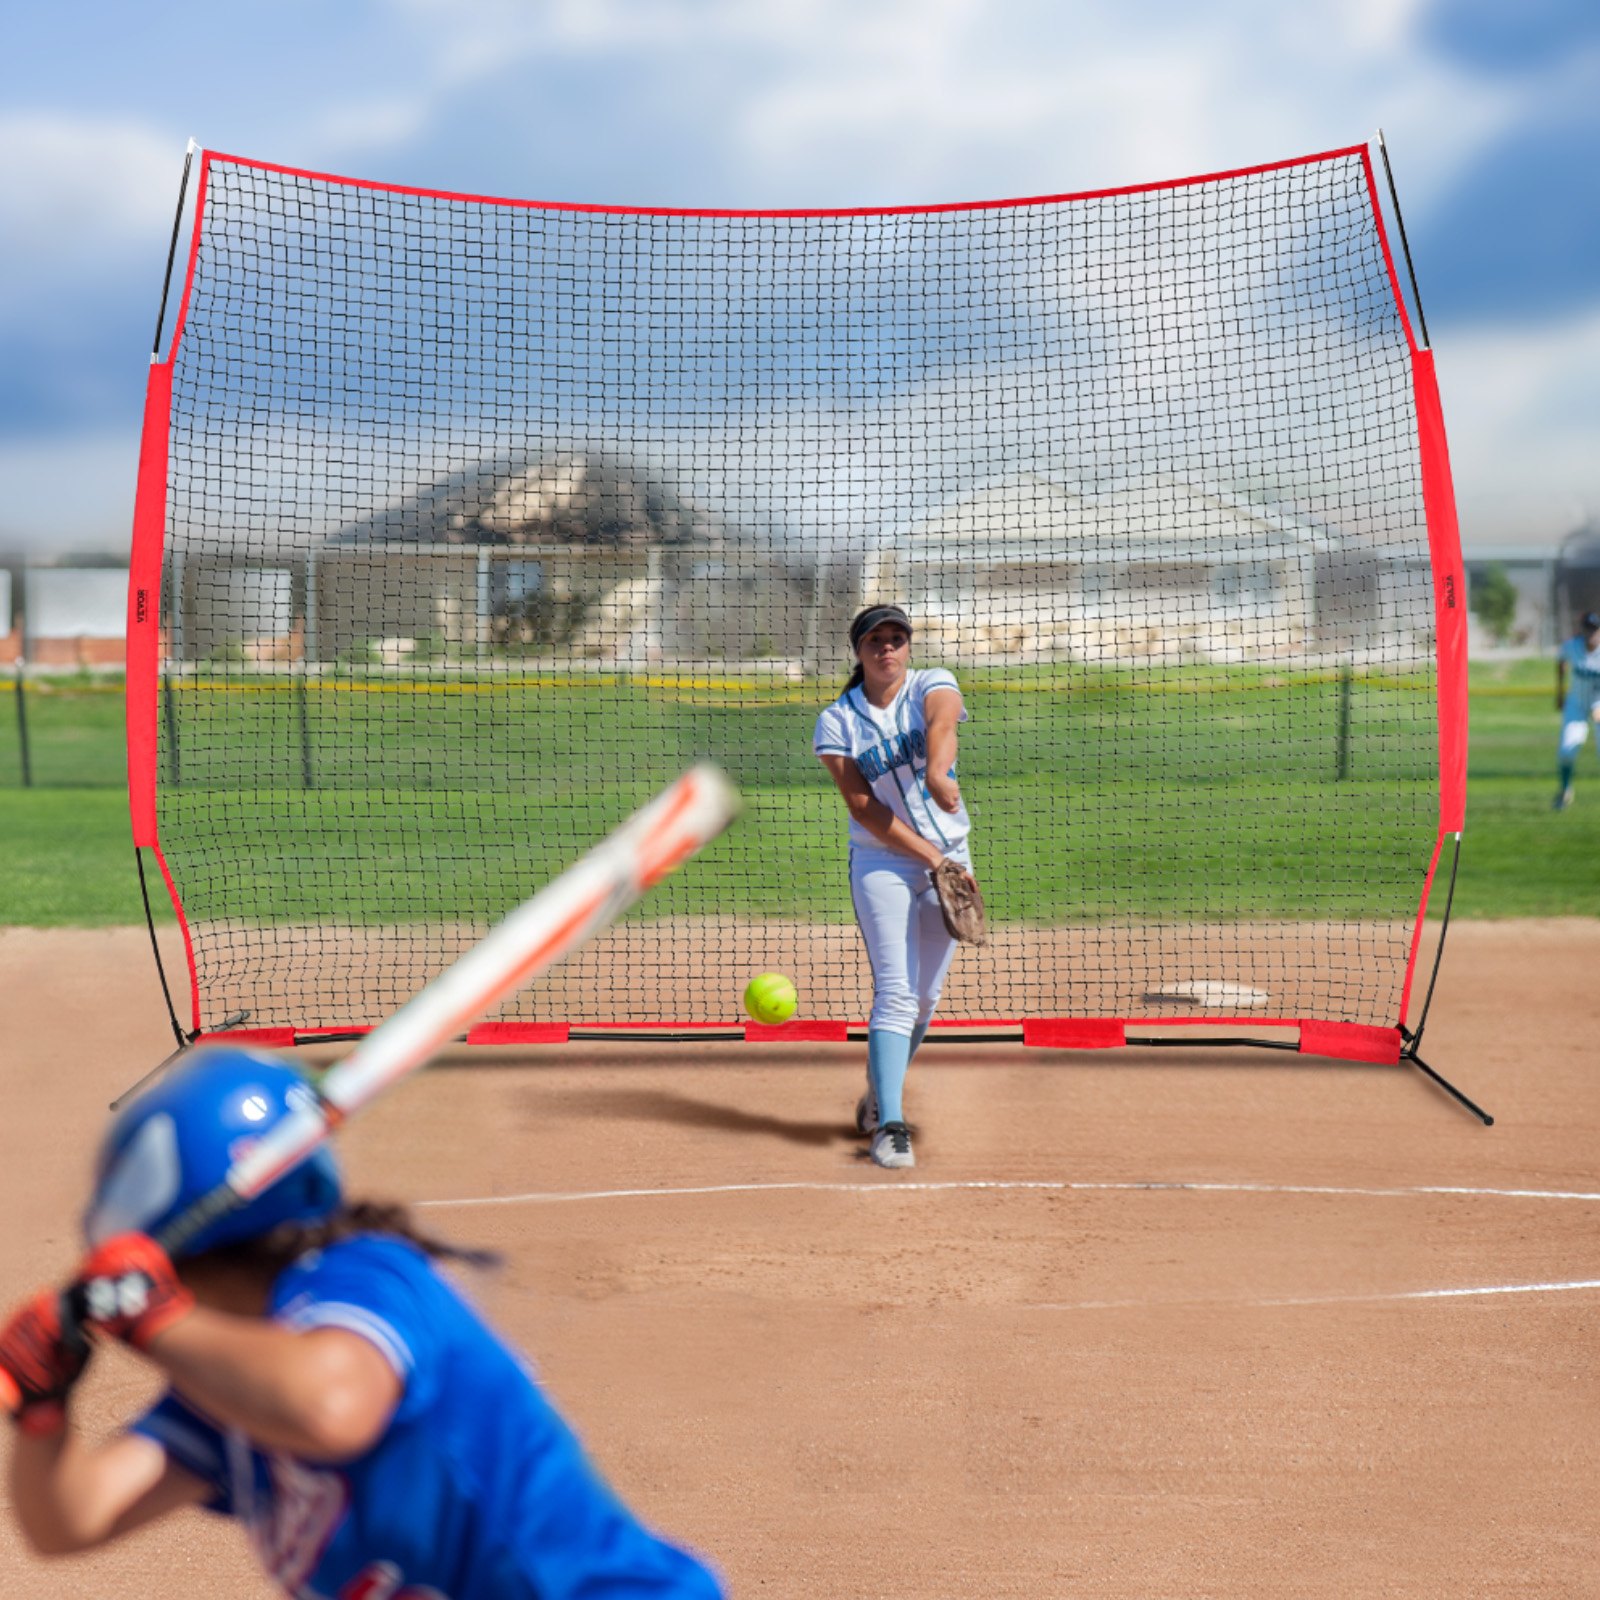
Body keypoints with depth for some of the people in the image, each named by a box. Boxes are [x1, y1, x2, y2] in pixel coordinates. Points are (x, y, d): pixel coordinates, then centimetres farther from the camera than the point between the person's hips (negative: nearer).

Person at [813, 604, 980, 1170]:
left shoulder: (933, 685, -2)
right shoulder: (837, 720, -3)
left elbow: (941, 724, -27)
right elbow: (863, 807, -11)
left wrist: (937, 770, -51)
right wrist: (929, 855, -20)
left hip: (949, 859, 2)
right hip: (881, 864, -2)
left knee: (924, 998, 10)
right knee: (896, 993, -15)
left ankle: (879, 1095, 32)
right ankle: (889, 1125, -18)